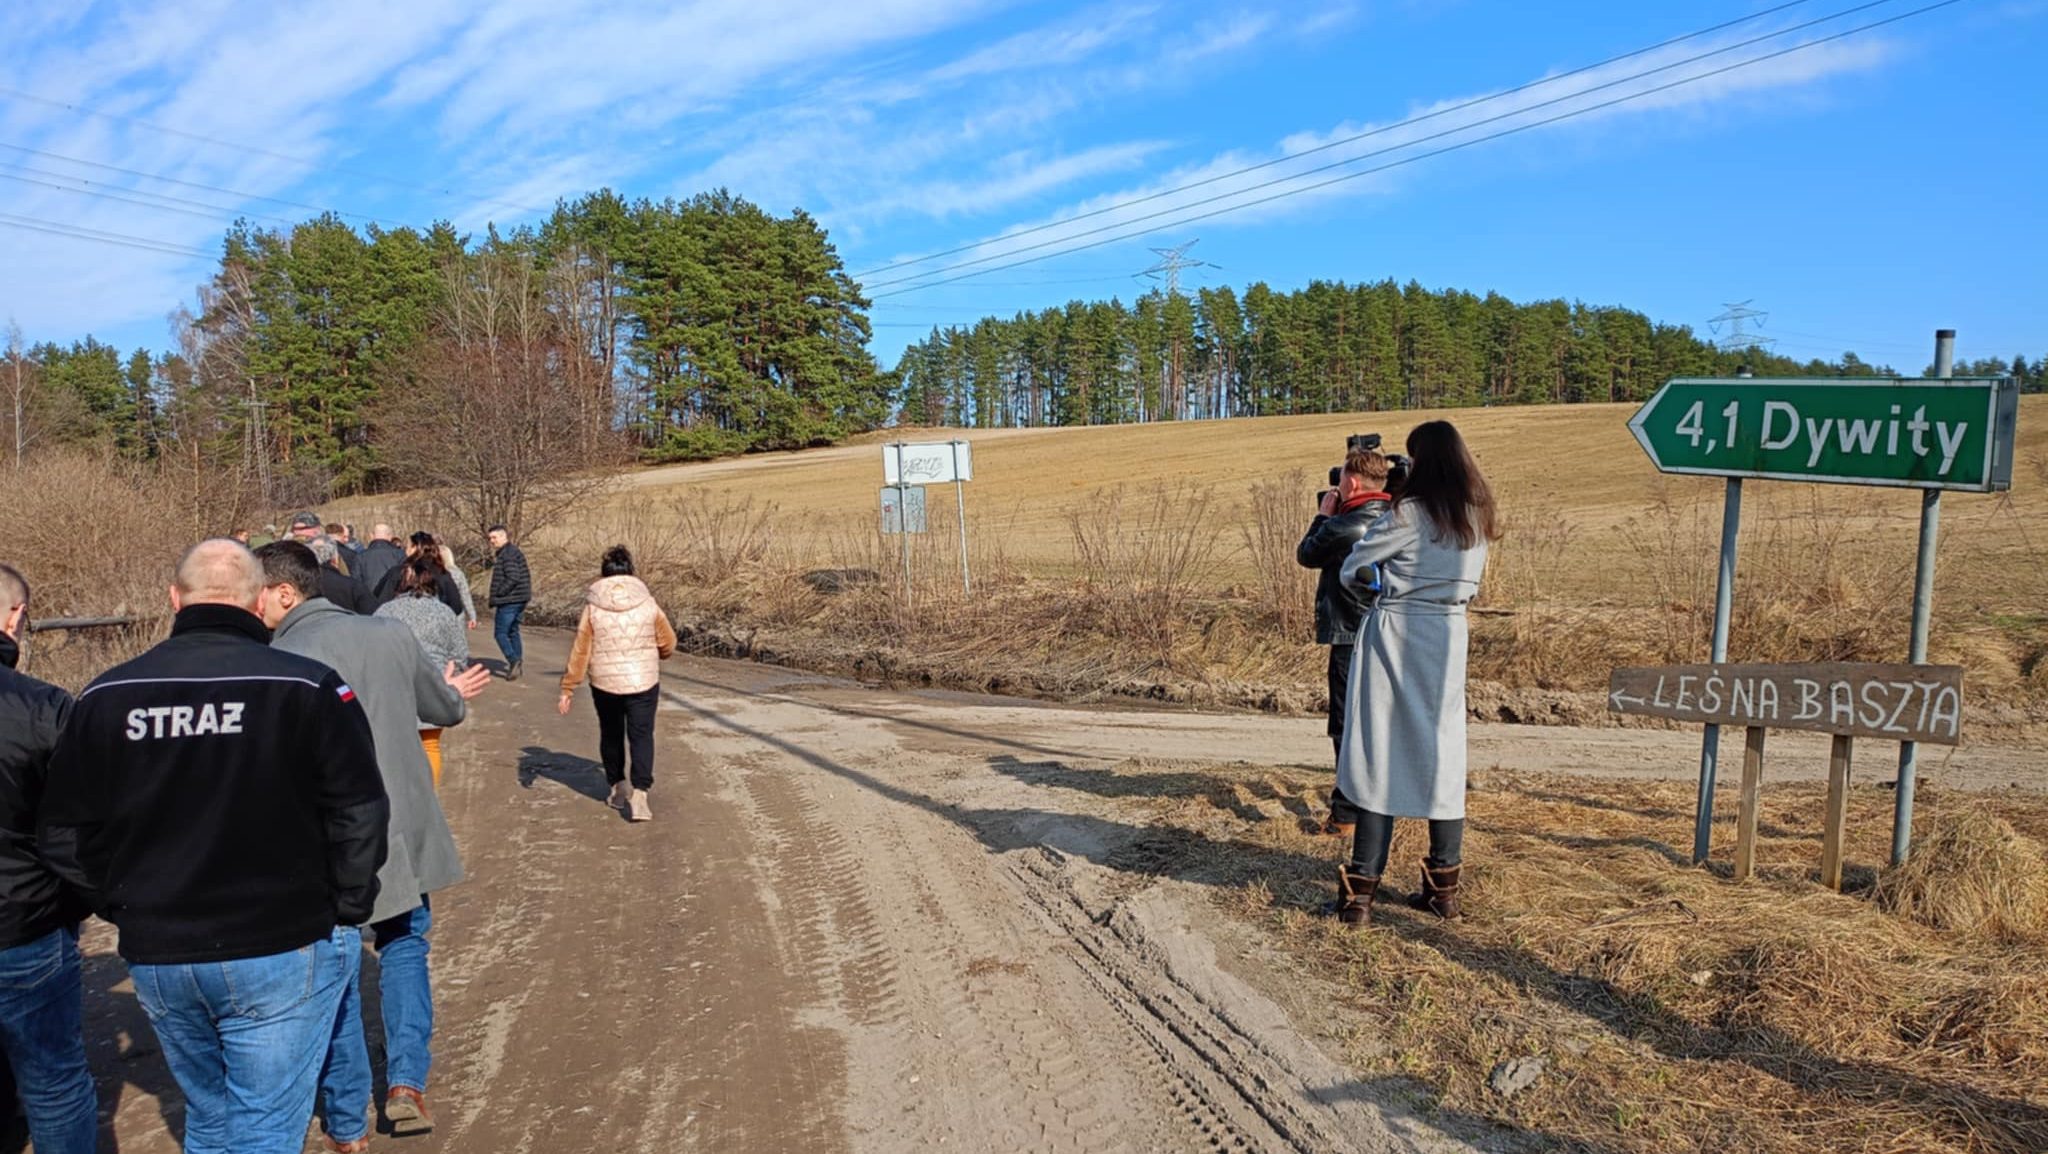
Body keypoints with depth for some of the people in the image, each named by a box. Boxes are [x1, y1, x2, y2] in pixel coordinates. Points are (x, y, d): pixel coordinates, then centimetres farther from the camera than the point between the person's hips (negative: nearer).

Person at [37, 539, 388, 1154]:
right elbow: (359, 818, -13)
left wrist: (127, 910, 16)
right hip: (282, 950, -4)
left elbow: (64, 836, 5)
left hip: (156, 958, 5)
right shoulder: (307, 686, -15)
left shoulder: (105, 697, -2)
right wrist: (345, 913, 1)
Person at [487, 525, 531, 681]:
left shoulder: (507, 554, -15)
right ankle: (517, 662, 21)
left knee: (501, 632, -5)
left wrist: (497, 596, -16)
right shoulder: (515, 551, 16)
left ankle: (513, 660, -15)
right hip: (520, 599, 10)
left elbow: (513, 578, -24)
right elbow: (526, 576, 19)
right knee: (513, 631, 17)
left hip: (509, 600, -10)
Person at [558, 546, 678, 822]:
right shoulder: (647, 603, -5)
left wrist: (567, 689, 2)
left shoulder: (593, 608, -6)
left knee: (611, 735, 19)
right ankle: (639, 795, -10)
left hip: (604, 684, 1)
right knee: (641, 737, 3)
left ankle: (618, 788, 29)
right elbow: (668, 643, 3)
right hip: (643, 682, -1)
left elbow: (580, 651, -5)